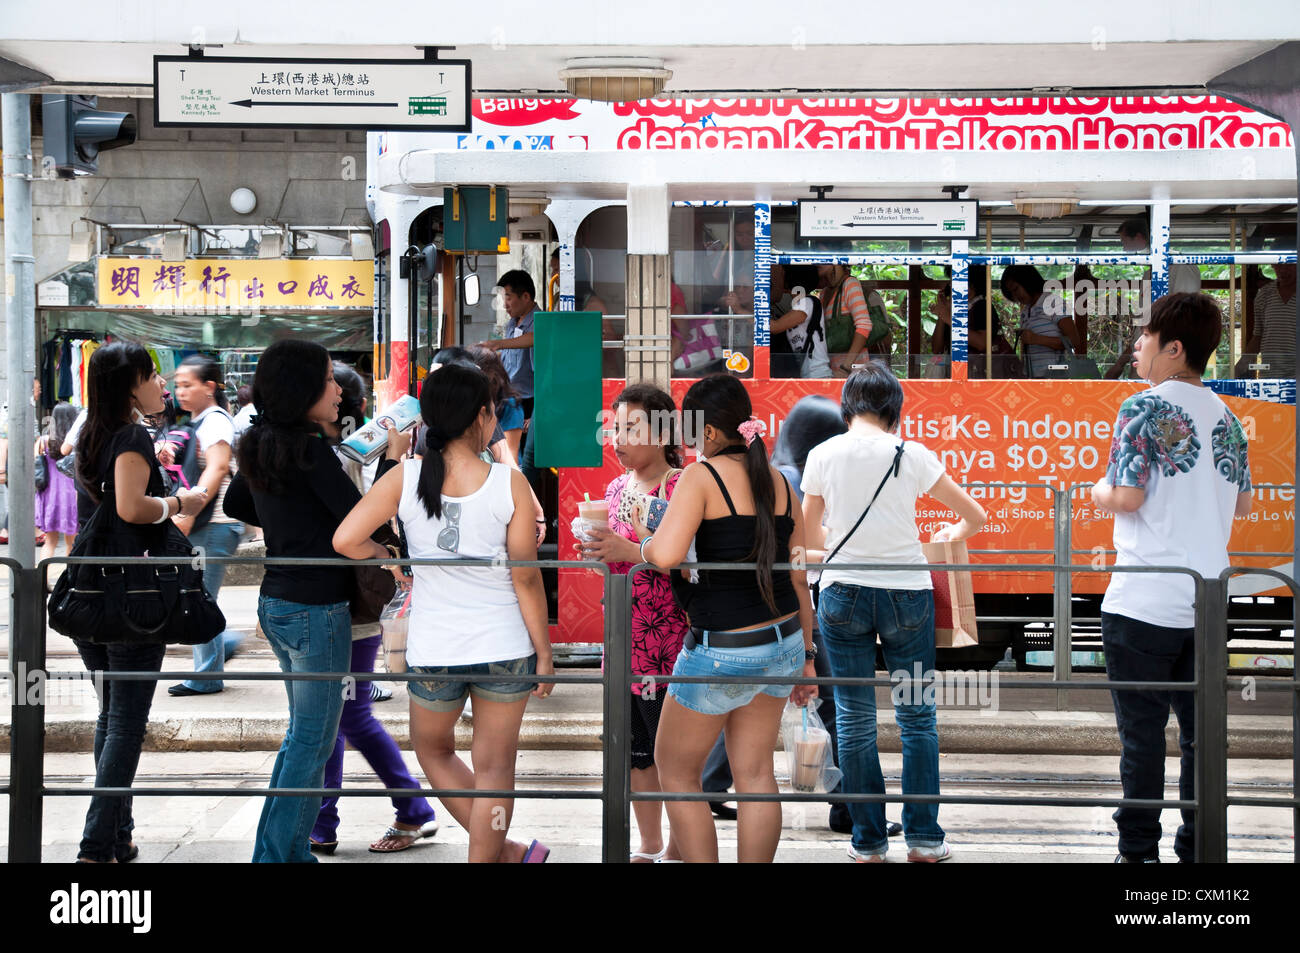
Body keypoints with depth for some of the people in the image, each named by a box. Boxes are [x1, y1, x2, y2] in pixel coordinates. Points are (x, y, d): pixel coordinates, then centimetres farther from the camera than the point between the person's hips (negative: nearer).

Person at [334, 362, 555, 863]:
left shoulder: (403, 478, -8)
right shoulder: (509, 483, -11)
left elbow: (346, 540, -15)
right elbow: (526, 578, -9)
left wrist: (386, 559, 6)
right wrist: (544, 652, 1)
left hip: (433, 653, 1)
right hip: (504, 649, -1)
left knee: (433, 750, 26)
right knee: (493, 769, 11)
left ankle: (504, 851, 27)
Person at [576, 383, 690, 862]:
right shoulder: (616, 488, 11)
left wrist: (630, 550, -25)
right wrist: (598, 554, -1)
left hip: (667, 646, -7)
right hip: (624, 642, 7)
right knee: (635, 751, 14)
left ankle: (678, 850, 12)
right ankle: (649, 848, 26)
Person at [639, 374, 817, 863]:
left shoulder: (701, 477, -14)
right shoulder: (777, 481, 6)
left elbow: (665, 556, -29)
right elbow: (798, 577, 10)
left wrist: (643, 540, -6)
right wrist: (806, 655, 17)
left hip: (722, 651, -7)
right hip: (781, 640, 7)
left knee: (675, 768, 12)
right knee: (756, 774, 14)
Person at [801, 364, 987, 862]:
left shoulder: (822, 454, -1)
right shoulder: (912, 455, -3)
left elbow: (808, 535, 9)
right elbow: (975, 516, 4)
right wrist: (951, 534, 25)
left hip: (843, 593, 0)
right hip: (906, 593, 0)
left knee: (854, 719, 8)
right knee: (916, 715, 11)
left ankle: (868, 841, 11)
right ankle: (923, 837, 11)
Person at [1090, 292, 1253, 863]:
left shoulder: (1145, 408, -10)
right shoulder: (1226, 418, 10)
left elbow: (1126, 497, -17)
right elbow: (1242, 505, 18)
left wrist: (1099, 492, 4)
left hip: (1145, 603, -6)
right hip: (1207, 603, 6)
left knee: (1142, 734, 1)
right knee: (1201, 732, 10)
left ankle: (1139, 853, 4)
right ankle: (1198, 849, 13)